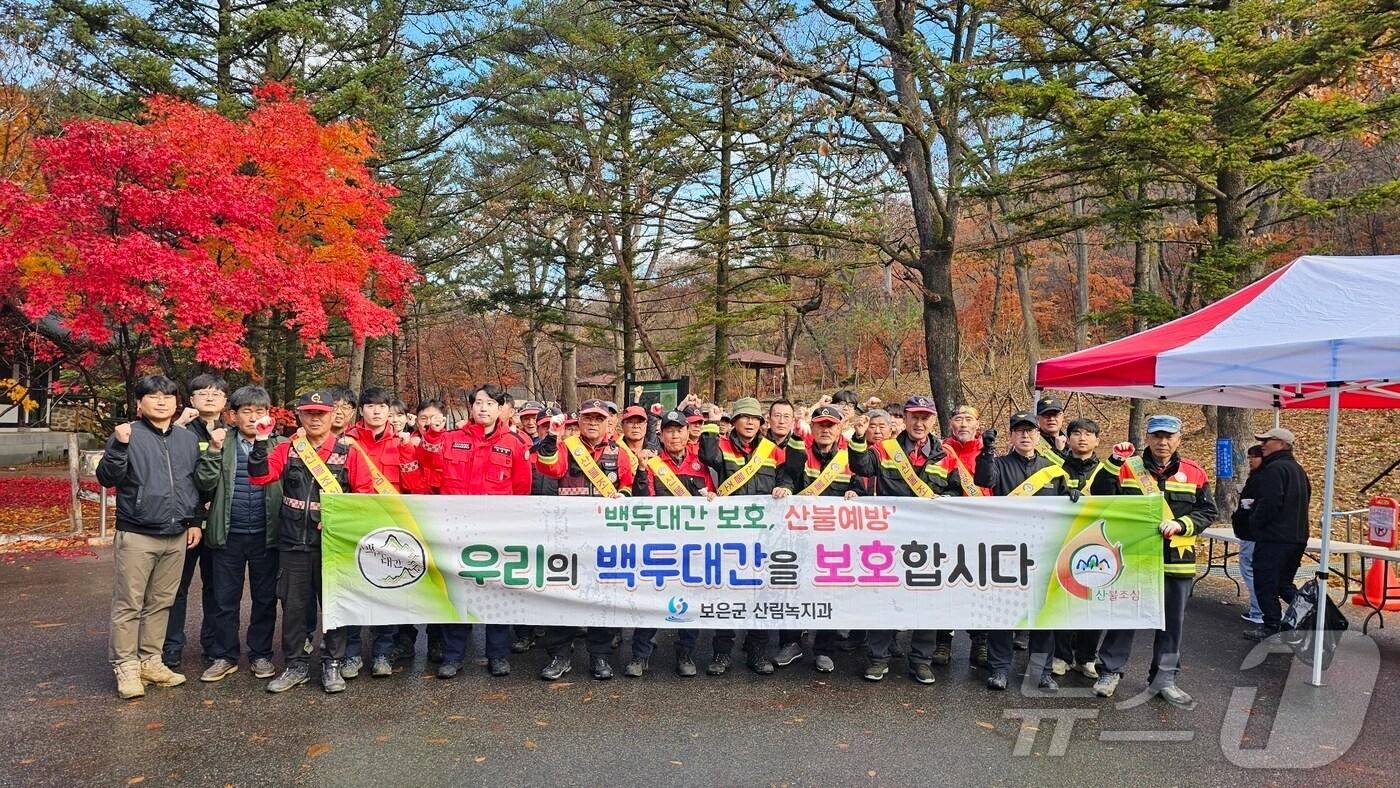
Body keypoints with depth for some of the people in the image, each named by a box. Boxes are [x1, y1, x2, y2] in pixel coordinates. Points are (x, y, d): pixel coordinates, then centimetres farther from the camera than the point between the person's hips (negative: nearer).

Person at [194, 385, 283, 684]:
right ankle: (225, 656, 22)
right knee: (225, 600, 9)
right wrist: (214, 449, -13)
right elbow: (204, 483, -5)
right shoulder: (222, 443, 5)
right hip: (228, 535, 1)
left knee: (265, 598, 8)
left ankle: (261, 655, 21)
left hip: (266, 535, 0)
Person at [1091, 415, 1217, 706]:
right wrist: (1115, 463, -19)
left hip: (1177, 560, 2)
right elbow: (1101, 497, -9)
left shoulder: (1194, 473, 4)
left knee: (1172, 621, 10)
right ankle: (1110, 670, 20)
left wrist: (1180, 524, -12)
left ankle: (1164, 678, 24)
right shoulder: (1129, 468, -1)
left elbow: (1208, 511, 5)